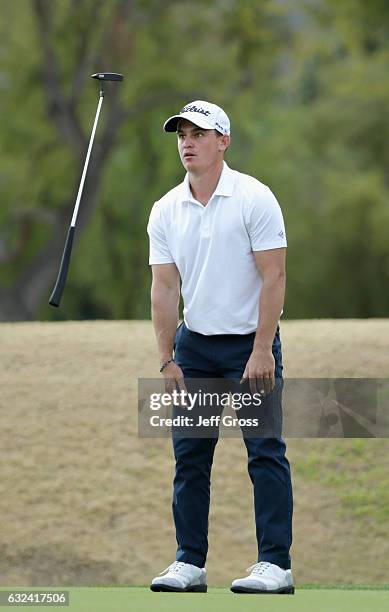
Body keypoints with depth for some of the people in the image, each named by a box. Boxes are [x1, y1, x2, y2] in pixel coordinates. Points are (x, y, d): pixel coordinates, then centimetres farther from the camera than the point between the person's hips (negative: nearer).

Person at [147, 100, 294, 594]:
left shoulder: (254, 199, -11)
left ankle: (275, 563, -7)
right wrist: (167, 359, -3)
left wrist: (262, 351, -18)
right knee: (189, 456, 4)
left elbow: (273, 277, -13)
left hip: (250, 343, -5)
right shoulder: (165, 211, 3)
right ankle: (189, 563, 9)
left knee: (265, 451, -8)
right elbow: (164, 287, 4)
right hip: (194, 344, 5)